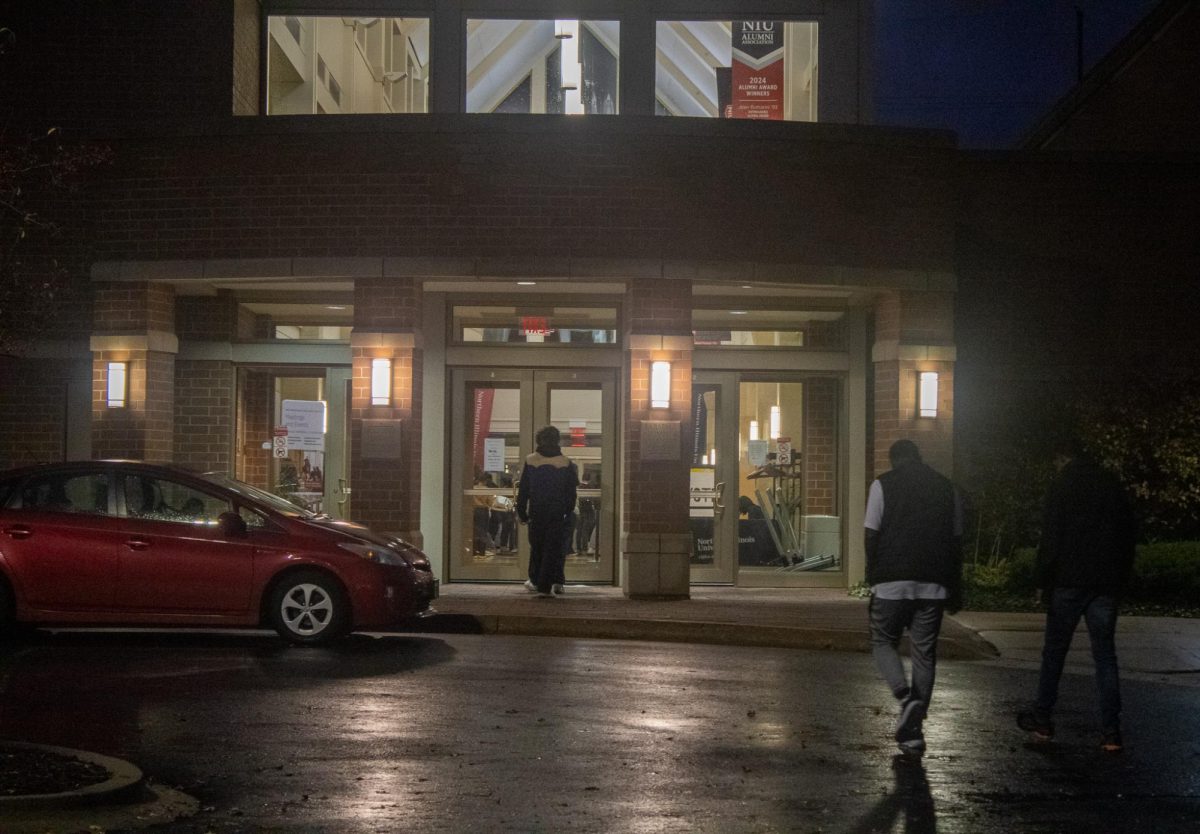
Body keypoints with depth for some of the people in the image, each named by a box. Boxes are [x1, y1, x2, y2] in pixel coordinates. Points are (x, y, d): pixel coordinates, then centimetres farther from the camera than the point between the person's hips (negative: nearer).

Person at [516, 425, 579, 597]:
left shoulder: (530, 461, -2)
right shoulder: (566, 463, -3)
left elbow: (523, 490, 1)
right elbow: (571, 491, 0)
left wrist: (522, 513, 7)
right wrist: (568, 511, 9)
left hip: (536, 512, 1)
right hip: (558, 513, -1)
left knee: (536, 546, 16)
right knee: (553, 547, 1)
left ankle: (535, 581, 24)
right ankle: (545, 586, -4)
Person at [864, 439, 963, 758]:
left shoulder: (883, 485, 1)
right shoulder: (948, 488, 11)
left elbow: (871, 534, -3)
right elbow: (956, 542, 12)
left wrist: (873, 576, 8)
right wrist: (956, 590, 17)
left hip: (892, 584, -3)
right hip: (934, 585, 3)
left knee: (883, 642, 13)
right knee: (924, 653, 8)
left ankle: (906, 697, -13)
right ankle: (913, 732, 8)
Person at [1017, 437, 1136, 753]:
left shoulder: (1061, 487, -4)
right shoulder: (1113, 485, 11)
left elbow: (1050, 538, -10)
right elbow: (1130, 534, 12)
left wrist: (1043, 581, -4)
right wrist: (1121, 579, 15)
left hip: (1069, 582, -4)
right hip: (1106, 584, 4)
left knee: (1054, 651, 8)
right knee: (1105, 655, 4)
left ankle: (1043, 720, 14)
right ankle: (1110, 731, -1)